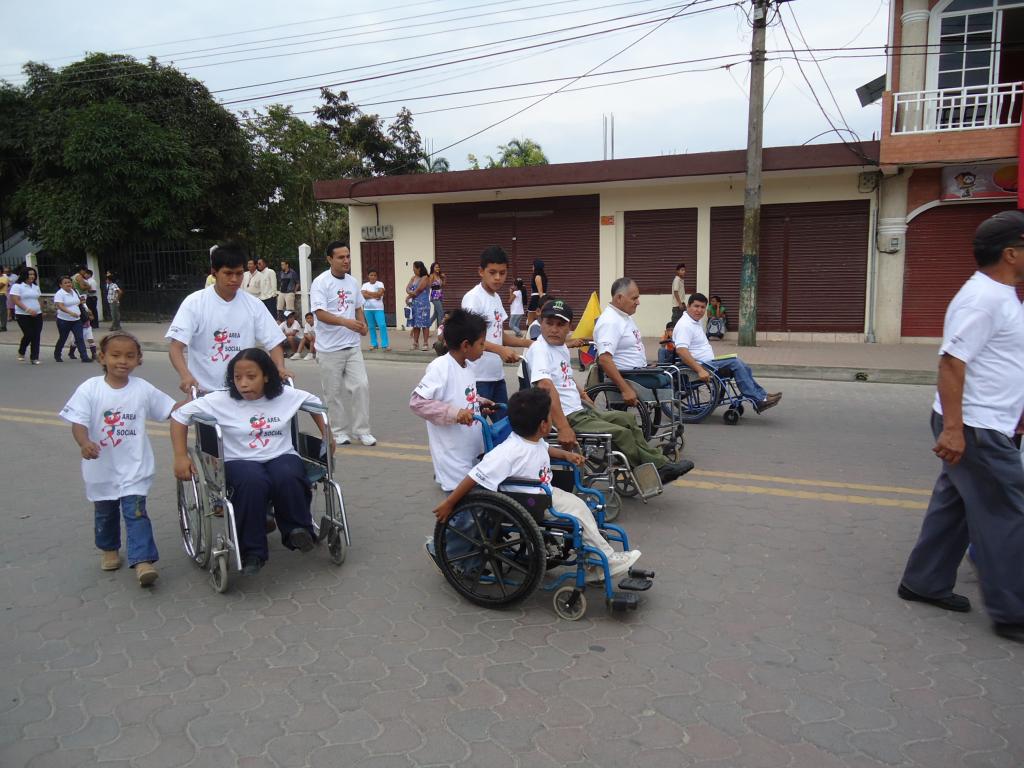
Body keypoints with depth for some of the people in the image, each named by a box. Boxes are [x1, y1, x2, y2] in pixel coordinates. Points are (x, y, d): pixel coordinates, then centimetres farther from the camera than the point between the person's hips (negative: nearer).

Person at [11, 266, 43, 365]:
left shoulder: (36, 286, 13)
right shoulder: (17, 286, -6)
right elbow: (15, 300, -14)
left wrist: (40, 310, 13)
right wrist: (27, 309, -23)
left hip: (37, 315, 5)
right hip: (23, 316, -5)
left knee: (36, 336, 0)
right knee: (28, 335, -8)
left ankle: (34, 358, 6)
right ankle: (21, 353, 19)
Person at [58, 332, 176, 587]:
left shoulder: (143, 389, -5)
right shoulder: (90, 388, -10)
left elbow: (171, 410, 2)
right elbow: (78, 422, -15)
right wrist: (84, 443, -34)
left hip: (134, 466, -1)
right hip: (101, 466, 2)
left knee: (135, 510, -9)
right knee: (104, 512, 20)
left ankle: (143, 561, -9)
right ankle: (109, 549, 43)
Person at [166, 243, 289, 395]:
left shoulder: (253, 304, 0)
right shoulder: (194, 302, -7)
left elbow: (274, 342, 1)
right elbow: (176, 346, -13)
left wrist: (280, 368, -19)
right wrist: (186, 375, -32)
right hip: (203, 392, -2)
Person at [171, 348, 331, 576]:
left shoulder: (286, 395, 1)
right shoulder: (220, 400, -6)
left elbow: (314, 402, 18)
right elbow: (180, 415, -1)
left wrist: (327, 436, 15)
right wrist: (181, 457, -7)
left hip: (281, 457, 2)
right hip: (239, 461, -1)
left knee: (288, 478, -35)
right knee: (253, 482, -37)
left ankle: (298, 530, -8)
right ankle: (252, 552, -20)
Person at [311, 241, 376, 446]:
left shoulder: (353, 282, 9)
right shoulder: (320, 283, -11)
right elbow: (320, 313, -19)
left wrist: (363, 325, -1)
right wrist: (346, 322, -30)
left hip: (353, 345, 5)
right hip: (329, 349, -5)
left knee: (361, 385, 1)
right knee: (334, 392, 6)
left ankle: (361, 430, 12)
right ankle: (338, 431, 20)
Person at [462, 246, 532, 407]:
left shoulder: (497, 298, 13)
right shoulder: (473, 298, -13)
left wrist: (528, 343, 8)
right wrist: (500, 350, -33)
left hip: (497, 374, 9)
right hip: (478, 376, -9)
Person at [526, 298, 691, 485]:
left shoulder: (562, 347, 12)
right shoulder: (539, 349, -18)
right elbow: (546, 387, -30)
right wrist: (563, 428, -37)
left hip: (580, 410, 10)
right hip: (568, 418, -10)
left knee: (628, 419, 12)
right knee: (622, 433, -14)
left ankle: (660, 464, 18)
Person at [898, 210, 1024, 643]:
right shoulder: (982, 298, -19)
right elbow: (952, 361, -25)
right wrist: (952, 428, -28)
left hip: (985, 427, 10)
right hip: (975, 429, -10)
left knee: (954, 506, 16)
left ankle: (924, 582, 27)